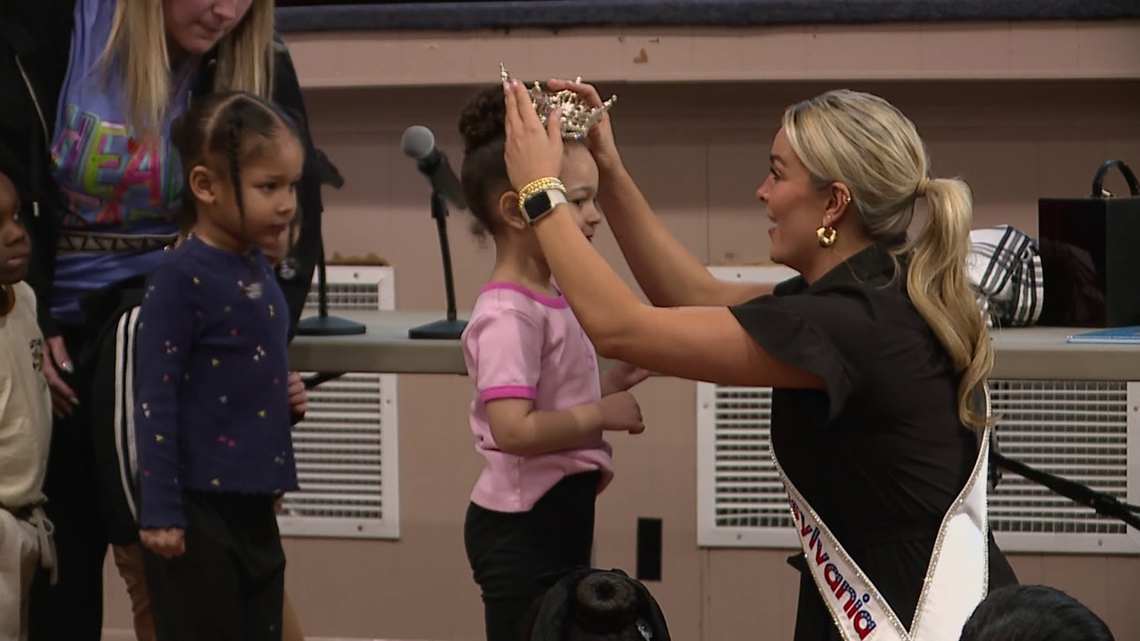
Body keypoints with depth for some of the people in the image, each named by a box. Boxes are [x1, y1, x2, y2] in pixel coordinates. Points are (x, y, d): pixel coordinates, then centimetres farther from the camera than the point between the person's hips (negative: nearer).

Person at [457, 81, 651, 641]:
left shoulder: (549, 302, 10)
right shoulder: (508, 315, -19)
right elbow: (514, 429, -30)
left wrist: (612, 383, 7)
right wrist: (602, 414, -18)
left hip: (562, 515, 10)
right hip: (520, 527, -10)